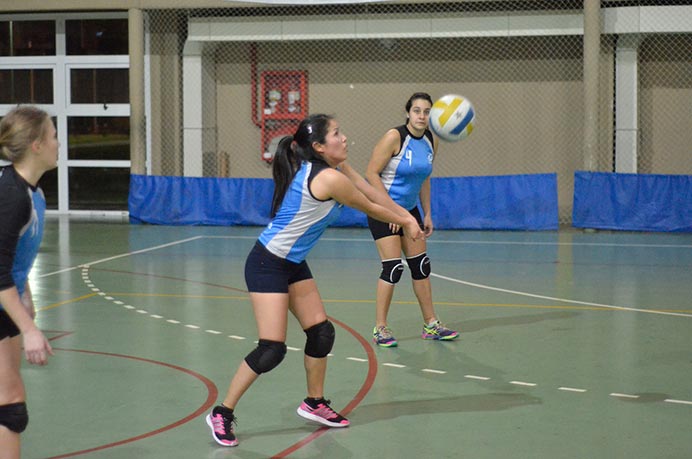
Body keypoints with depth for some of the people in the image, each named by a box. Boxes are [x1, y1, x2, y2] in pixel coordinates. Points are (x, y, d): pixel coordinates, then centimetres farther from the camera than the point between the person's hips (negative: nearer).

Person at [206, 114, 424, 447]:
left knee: (321, 333, 10)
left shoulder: (335, 169, 3)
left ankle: (314, 404, 28)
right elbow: (369, 208, -9)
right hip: (267, 265, -10)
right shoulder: (329, 179, -23)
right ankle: (222, 413, 1)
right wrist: (406, 223, 6)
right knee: (272, 349, -12)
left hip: (293, 265, 10)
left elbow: (371, 192, 10)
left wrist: (406, 217, 3)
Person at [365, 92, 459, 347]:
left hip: (409, 209, 7)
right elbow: (371, 174, -18)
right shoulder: (395, 137, -18)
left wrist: (427, 214, 11)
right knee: (393, 267, -13)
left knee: (421, 265, 9)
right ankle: (380, 329, -2)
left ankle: (431, 325, 19)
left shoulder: (431, 142, 3)